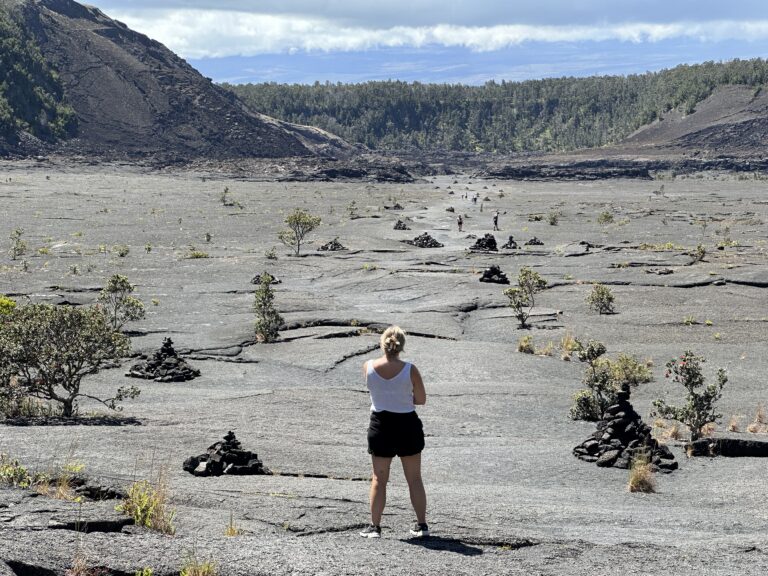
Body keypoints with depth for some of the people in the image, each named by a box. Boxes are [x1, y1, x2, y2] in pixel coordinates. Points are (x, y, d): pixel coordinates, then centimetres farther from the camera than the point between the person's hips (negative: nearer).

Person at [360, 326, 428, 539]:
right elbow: (421, 400, -4)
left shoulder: (368, 367, -10)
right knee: (414, 479, 11)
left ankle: (375, 526, 9)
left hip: (381, 425, 1)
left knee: (379, 479, 10)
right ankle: (422, 525, 17)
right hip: (407, 425, -1)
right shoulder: (410, 370, -15)